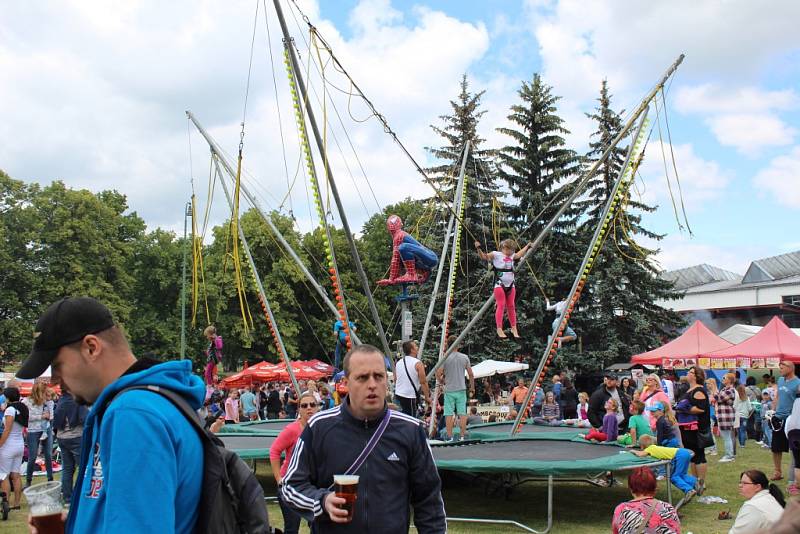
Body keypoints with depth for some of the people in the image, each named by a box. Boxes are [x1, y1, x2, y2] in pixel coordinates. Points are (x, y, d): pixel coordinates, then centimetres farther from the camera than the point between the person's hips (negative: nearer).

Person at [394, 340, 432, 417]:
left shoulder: (398, 363, 8)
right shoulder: (418, 363, -13)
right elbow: (423, 382, -15)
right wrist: (427, 397, -8)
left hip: (398, 394, 7)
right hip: (410, 396, -7)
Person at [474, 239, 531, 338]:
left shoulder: (512, 256, 13)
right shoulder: (496, 254, -5)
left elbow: (520, 254, 30)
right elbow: (484, 257, -10)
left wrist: (527, 246, 36)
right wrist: (478, 249, -25)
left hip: (510, 285, 6)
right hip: (499, 285, -6)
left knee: (511, 306, 10)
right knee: (501, 306, -9)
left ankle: (514, 328, 18)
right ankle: (499, 329, -7)